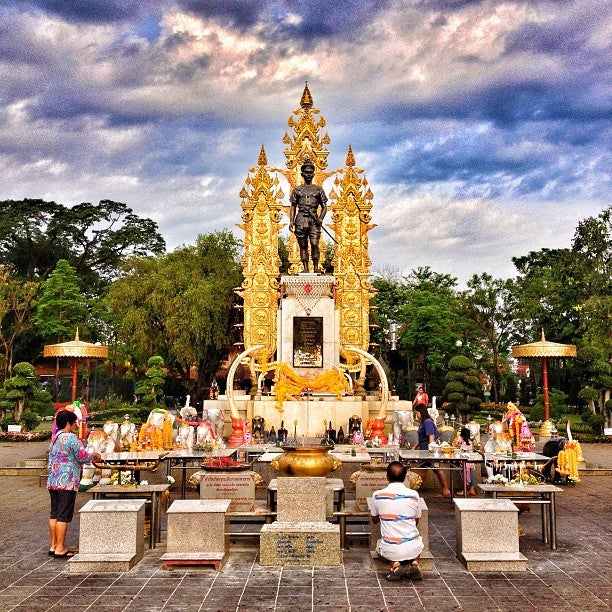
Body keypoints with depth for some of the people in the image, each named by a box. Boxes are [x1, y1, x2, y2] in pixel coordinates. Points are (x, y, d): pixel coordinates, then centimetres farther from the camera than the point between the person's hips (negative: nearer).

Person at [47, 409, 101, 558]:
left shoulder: (55, 438, 15)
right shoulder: (71, 438, -12)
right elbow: (82, 457, -12)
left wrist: (89, 458, 23)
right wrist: (93, 455, 7)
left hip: (53, 481, 9)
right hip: (67, 483, -9)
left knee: (54, 514, 13)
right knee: (63, 516, -4)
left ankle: (53, 546, 20)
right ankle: (60, 549, 1)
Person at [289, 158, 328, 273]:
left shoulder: (319, 189, 11)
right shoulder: (297, 190, 12)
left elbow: (324, 206, 10)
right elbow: (293, 207, 12)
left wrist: (321, 218, -7)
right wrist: (291, 221, 1)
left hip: (314, 220, -1)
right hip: (301, 220, 1)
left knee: (314, 244, -13)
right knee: (303, 246, 1)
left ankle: (316, 268, -7)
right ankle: (305, 268, 6)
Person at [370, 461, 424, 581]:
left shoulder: (377, 495, -6)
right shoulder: (414, 495, -4)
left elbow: (374, 520, 13)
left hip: (390, 551, -1)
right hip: (412, 549, 1)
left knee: (379, 546, 34)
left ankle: (395, 564, 3)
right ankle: (413, 562, 6)